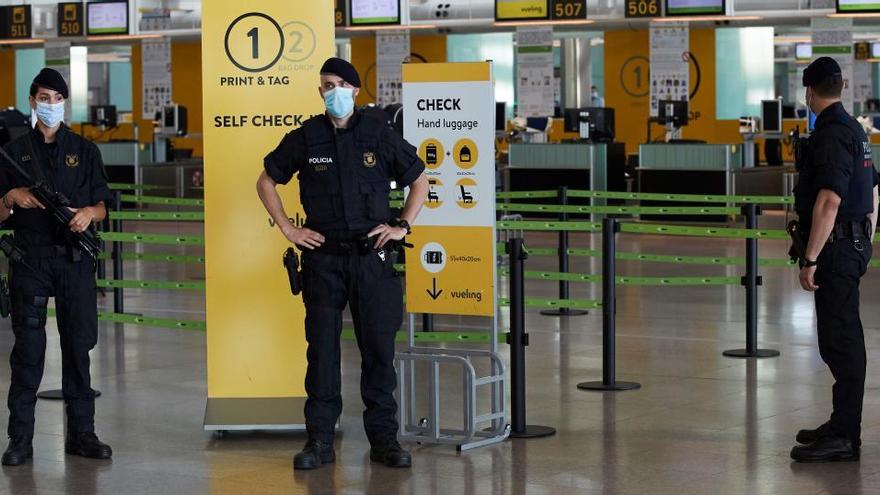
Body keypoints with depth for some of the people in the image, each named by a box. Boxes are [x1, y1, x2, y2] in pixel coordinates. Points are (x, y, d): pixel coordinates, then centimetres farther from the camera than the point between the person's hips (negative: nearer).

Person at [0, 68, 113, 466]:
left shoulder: (85, 150, 11)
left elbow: (101, 206, 10)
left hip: (75, 258, 1)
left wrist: (89, 213, -11)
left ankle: (81, 433, 10)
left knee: (78, 345, 3)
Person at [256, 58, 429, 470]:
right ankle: (319, 441, 7)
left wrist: (402, 226, 4)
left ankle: (384, 439, 11)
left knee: (379, 347, 2)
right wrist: (287, 228, 6)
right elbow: (266, 181, 15)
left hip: (372, 255, 0)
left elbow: (419, 180, 14)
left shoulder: (379, 133, 3)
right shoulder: (305, 138, 3)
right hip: (323, 257, 0)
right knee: (322, 348, 1)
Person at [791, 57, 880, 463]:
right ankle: (843, 425, 23)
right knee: (843, 337, 15)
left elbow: (829, 202, -24)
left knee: (838, 338, -9)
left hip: (836, 246, -10)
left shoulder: (831, 135, -17)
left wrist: (811, 259, -24)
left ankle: (844, 438, -7)